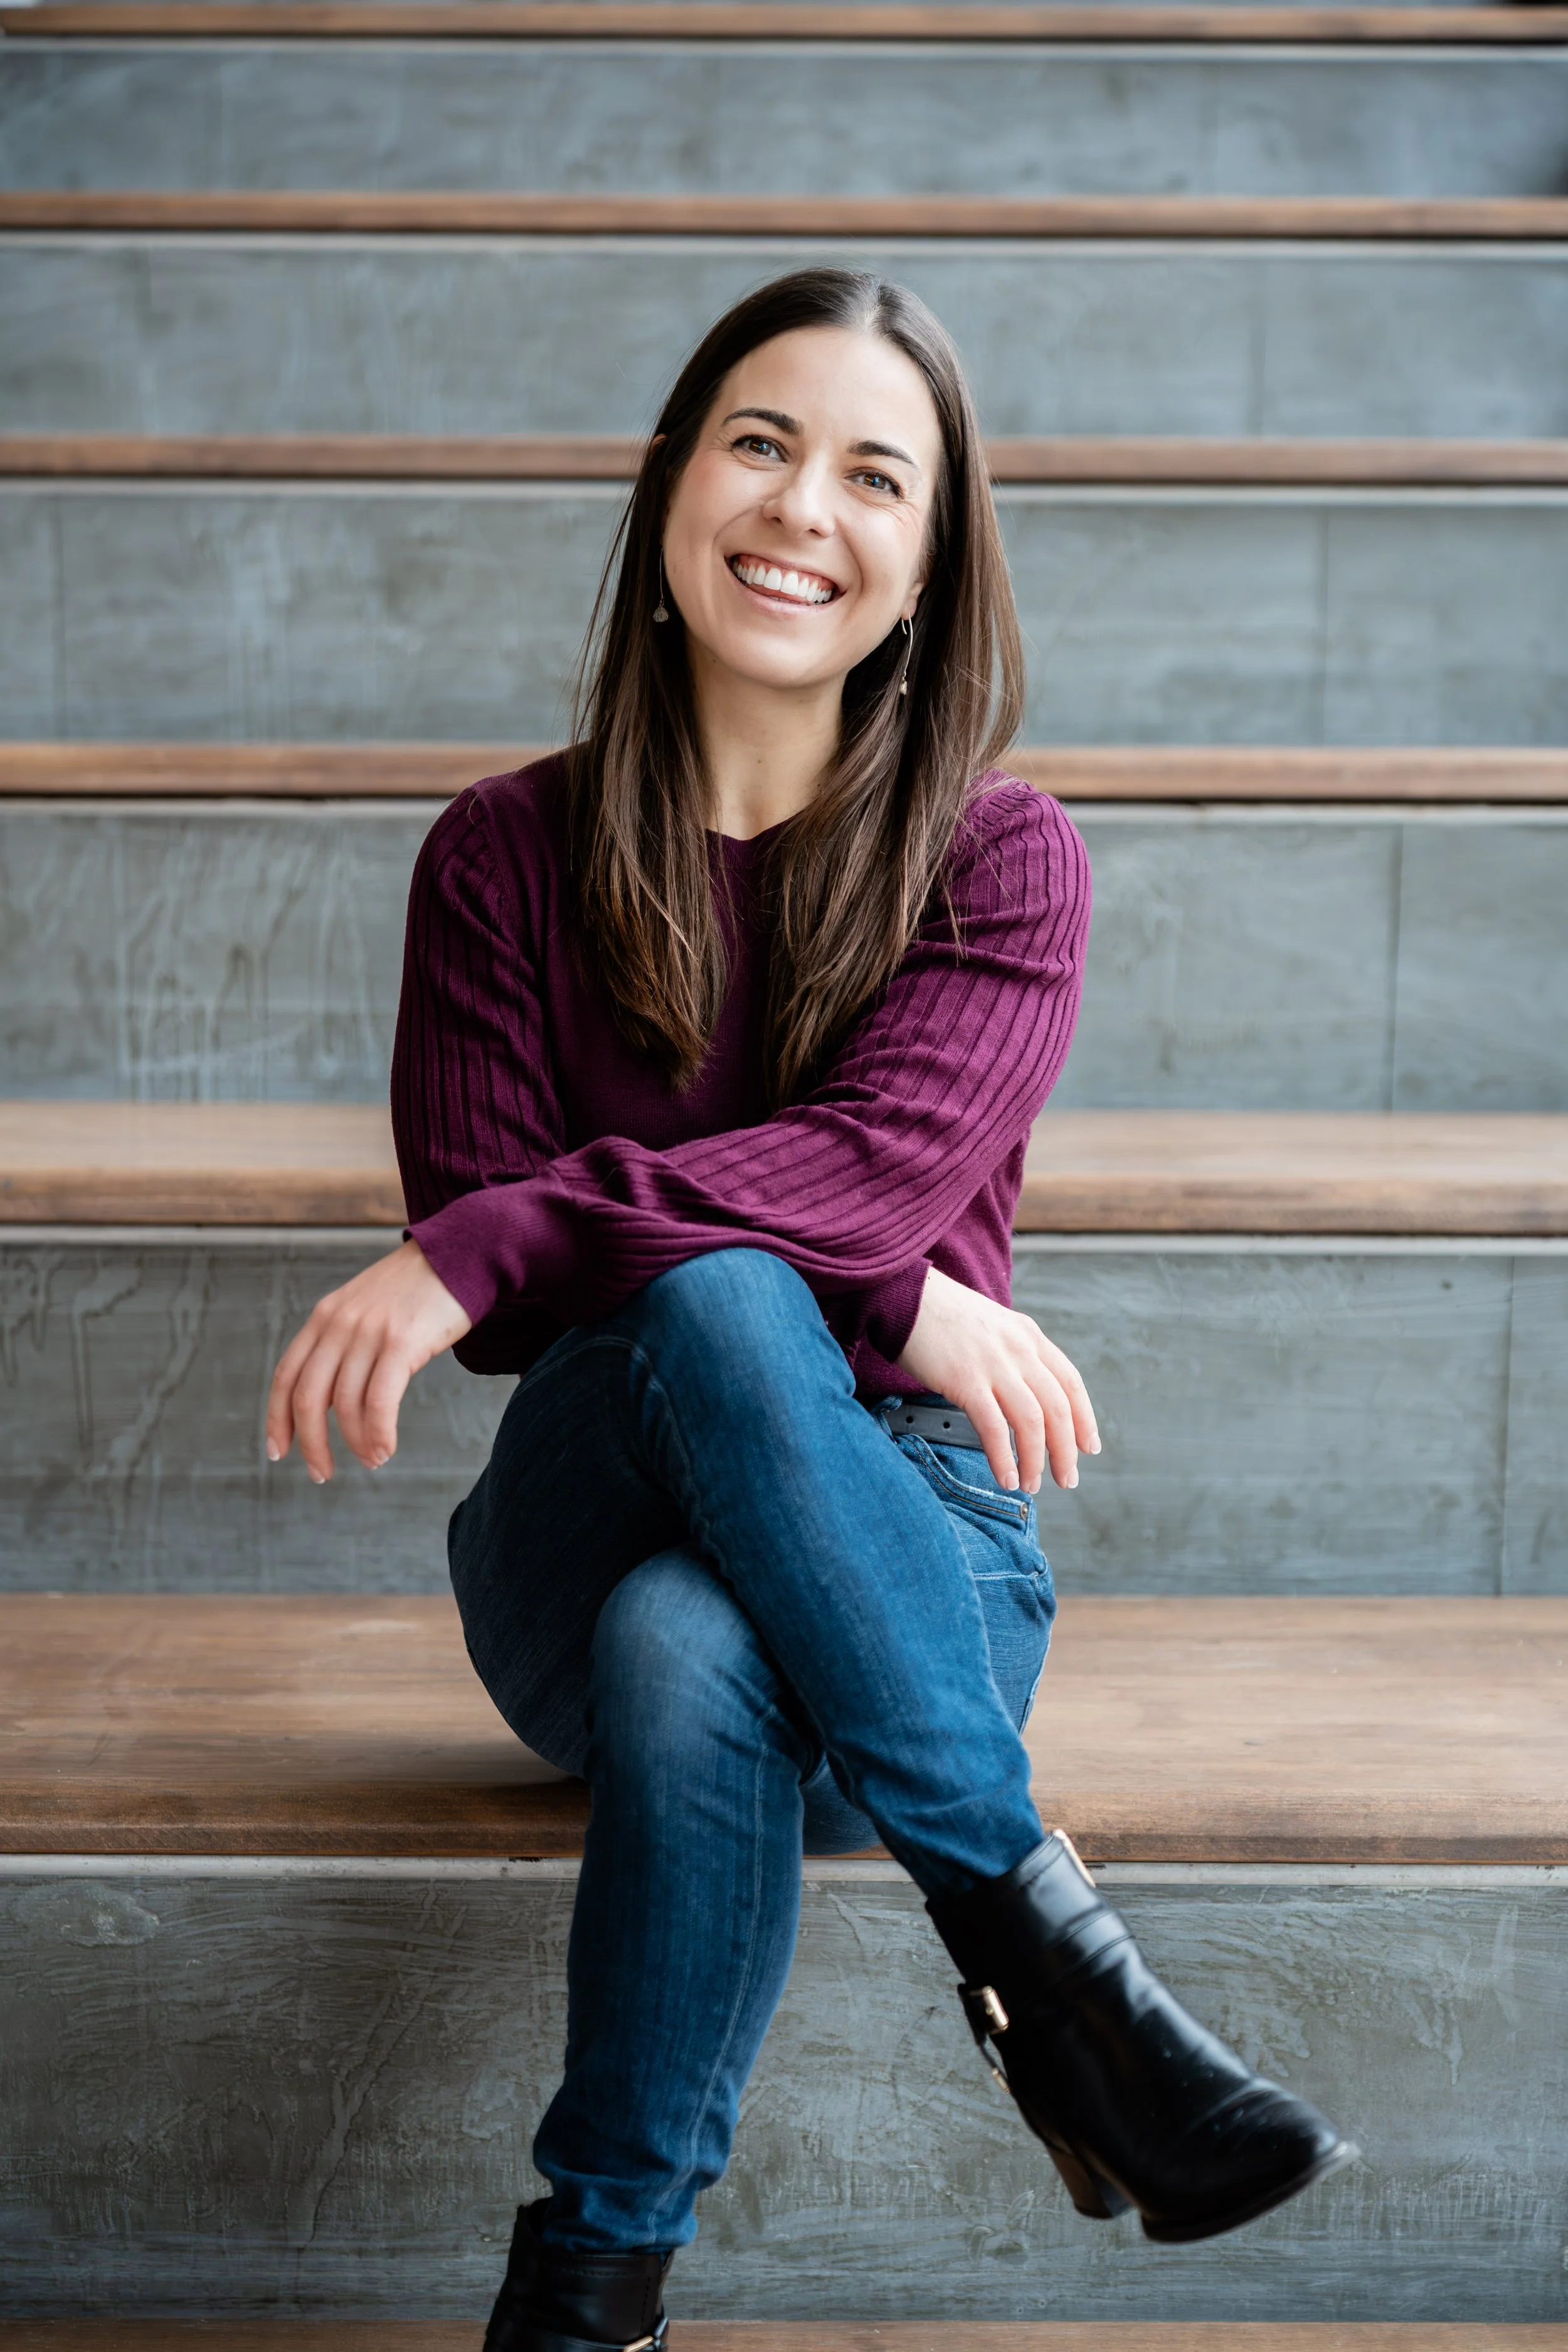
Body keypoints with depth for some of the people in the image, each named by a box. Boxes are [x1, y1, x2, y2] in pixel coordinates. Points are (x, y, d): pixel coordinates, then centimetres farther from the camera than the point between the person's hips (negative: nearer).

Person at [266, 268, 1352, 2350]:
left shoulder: (999, 859, 3)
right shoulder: (507, 855, 5)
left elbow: (886, 1161, -17)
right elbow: (486, 1255, -5)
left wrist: (484, 1252, -29)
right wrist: (877, 1310, -18)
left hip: (899, 1545, 0)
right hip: (583, 1528, 1)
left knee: (687, 1654, -38)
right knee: (717, 1302, -36)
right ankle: (1039, 1938, -37)